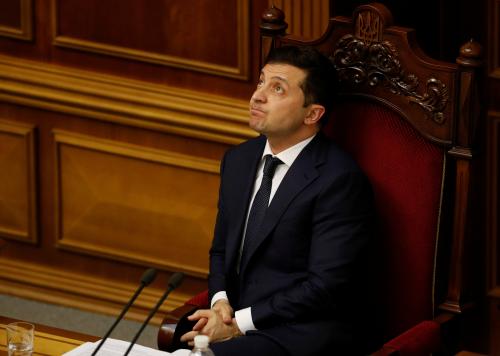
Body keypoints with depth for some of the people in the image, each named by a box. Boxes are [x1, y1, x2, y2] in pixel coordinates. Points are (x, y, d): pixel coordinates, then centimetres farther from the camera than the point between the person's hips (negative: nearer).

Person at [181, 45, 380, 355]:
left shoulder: (340, 180, -12)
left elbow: (326, 287, -16)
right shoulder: (238, 160, 12)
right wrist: (221, 301, 1)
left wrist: (240, 323, -15)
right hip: (235, 320, 7)